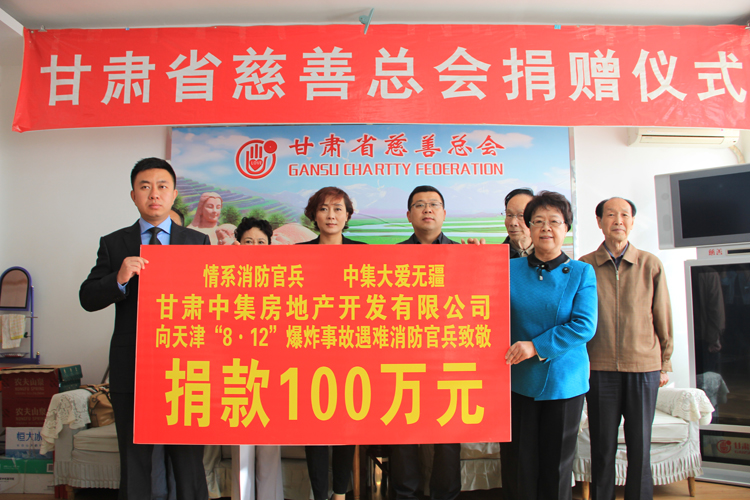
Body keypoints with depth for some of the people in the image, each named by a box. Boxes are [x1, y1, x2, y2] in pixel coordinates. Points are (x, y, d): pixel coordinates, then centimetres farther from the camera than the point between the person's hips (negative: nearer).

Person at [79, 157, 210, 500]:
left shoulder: (198, 242, 5)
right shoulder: (113, 244, 8)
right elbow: (88, 299, 1)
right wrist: (120, 279, -17)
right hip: (130, 369, 2)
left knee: (189, 462, 7)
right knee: (133, 462, 14)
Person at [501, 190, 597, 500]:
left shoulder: (581, 273, 0)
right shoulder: (510, 270, 3)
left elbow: (584, 326, -10)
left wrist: (536, 346, -18)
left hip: (564, 381, 0)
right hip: (517, 381, 1)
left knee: (557, 465, 12)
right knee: (518, 466, 8)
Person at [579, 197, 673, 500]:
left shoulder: (651, 265, 3)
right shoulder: (584, 266, 1)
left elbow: (663, 318, 8)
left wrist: (665, 364, 9)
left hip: (644, 367, 1)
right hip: (599, 369, 0)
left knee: (640, 447, 9)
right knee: (603, 447, 8)